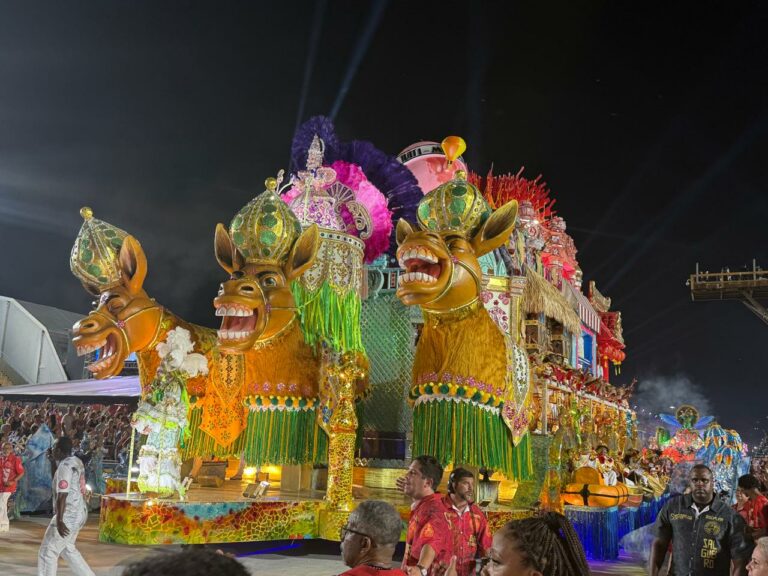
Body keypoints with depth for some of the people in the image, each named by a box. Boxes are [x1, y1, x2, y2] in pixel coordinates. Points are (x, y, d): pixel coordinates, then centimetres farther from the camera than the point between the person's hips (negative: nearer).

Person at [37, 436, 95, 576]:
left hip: (68, 516, -10)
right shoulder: (77, 462, 9)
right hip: (78, 512, 10)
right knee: (67, 548, 23)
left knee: (47, 552, 1)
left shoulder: (64, 467, -19)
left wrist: (59, 520, -25)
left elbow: (62, 495, -24)